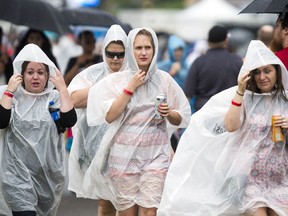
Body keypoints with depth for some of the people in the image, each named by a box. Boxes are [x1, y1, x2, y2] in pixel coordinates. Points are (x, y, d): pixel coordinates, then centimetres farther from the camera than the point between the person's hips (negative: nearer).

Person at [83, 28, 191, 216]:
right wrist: (130, 88, -8)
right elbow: (109, 116, -8)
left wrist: (169, 114, -11)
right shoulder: (117, 80, 3)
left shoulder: (164, 80, 4)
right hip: (124, 154, 0)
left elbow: (180, 119, 11)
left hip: (155, 154, 0)